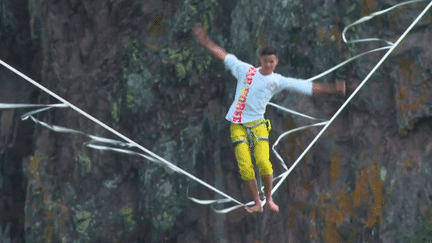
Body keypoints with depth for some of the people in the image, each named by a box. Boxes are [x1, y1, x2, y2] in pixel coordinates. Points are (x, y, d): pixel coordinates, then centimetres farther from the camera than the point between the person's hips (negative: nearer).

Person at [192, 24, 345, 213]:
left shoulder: (278, 81, 4)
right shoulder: (245, 70, 6)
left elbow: (307, 87, 2)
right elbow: (223, 55, 12)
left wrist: (331, 89, -4)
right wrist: (204, 41, 10)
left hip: (258, 125, 0)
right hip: (238, 125, 0)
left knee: (263, 163, -16)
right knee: (245, 167, -9)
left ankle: (269, 199, 5)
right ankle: (257, 203, 3)